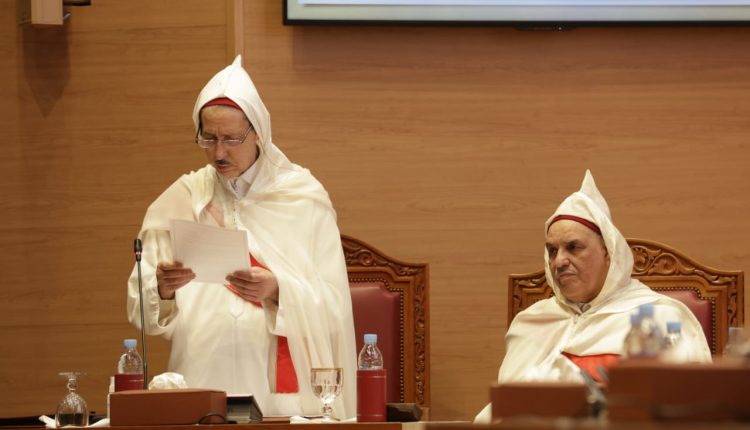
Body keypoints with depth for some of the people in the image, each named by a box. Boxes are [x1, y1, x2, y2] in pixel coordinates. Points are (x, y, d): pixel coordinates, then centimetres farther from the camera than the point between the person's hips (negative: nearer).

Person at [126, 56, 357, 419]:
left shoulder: (304, 199, 4)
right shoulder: (179, 201, 9)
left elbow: (332, 307, -1)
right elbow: (141, 312, 6)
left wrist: (277, 292, -18)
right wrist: (162, 290, -15)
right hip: (201, 387, 1)